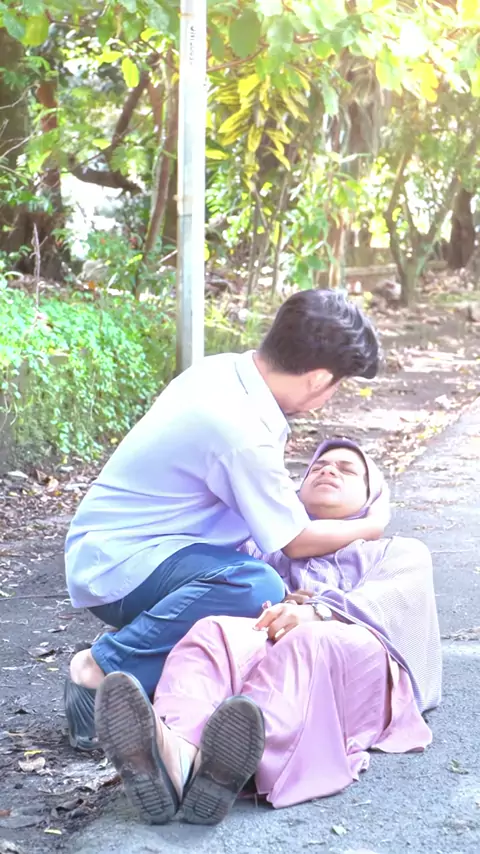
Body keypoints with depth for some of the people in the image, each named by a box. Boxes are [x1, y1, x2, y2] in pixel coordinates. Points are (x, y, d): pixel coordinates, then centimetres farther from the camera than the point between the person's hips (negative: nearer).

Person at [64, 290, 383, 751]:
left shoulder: (222, 368, 1)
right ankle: (102, 669, -19)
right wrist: (369, 527, 4)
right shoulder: (244, 432, -26)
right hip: (117, 565, -10)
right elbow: (296, 541, -12)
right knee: (256, 587, -33)